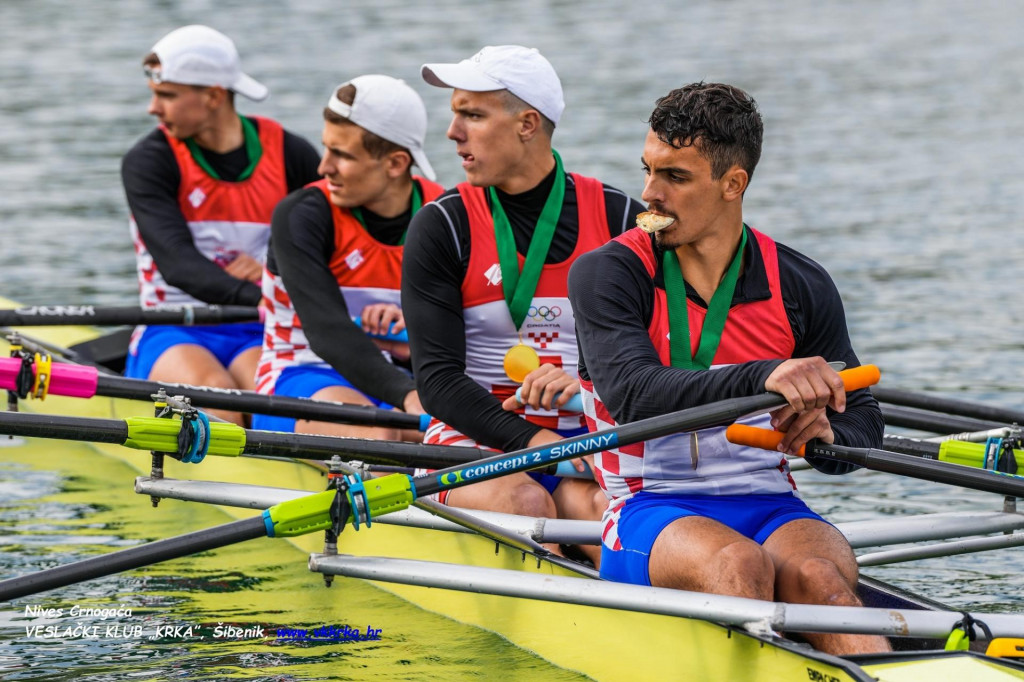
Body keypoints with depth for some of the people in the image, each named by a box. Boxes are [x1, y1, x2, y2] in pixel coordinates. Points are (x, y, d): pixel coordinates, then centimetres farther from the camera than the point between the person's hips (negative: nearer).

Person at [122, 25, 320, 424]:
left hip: (259, 336, 2)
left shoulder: (290, 155, 5)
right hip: (173, 335, -2)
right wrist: (256, 298, -32)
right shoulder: (147, 162, -3)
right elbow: (177, 264, -17)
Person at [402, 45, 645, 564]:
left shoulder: (620, 220, 5)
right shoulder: (441, 227, 0)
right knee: (522, 503, -34)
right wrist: (535, 442, -20)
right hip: (476, 439, -1)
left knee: (596, 506, -32)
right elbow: (438, 380, -7)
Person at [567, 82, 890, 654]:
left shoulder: (801, 286, 9)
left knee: (820, 576, -32)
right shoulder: (606, 274, -1)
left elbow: (862, 422, 13)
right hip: (651, 512, -2)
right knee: (739, 565, -35)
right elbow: (634, 395, -19)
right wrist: (761, 378, -35)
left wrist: (823, 435, -14)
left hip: (770, 508, 2)